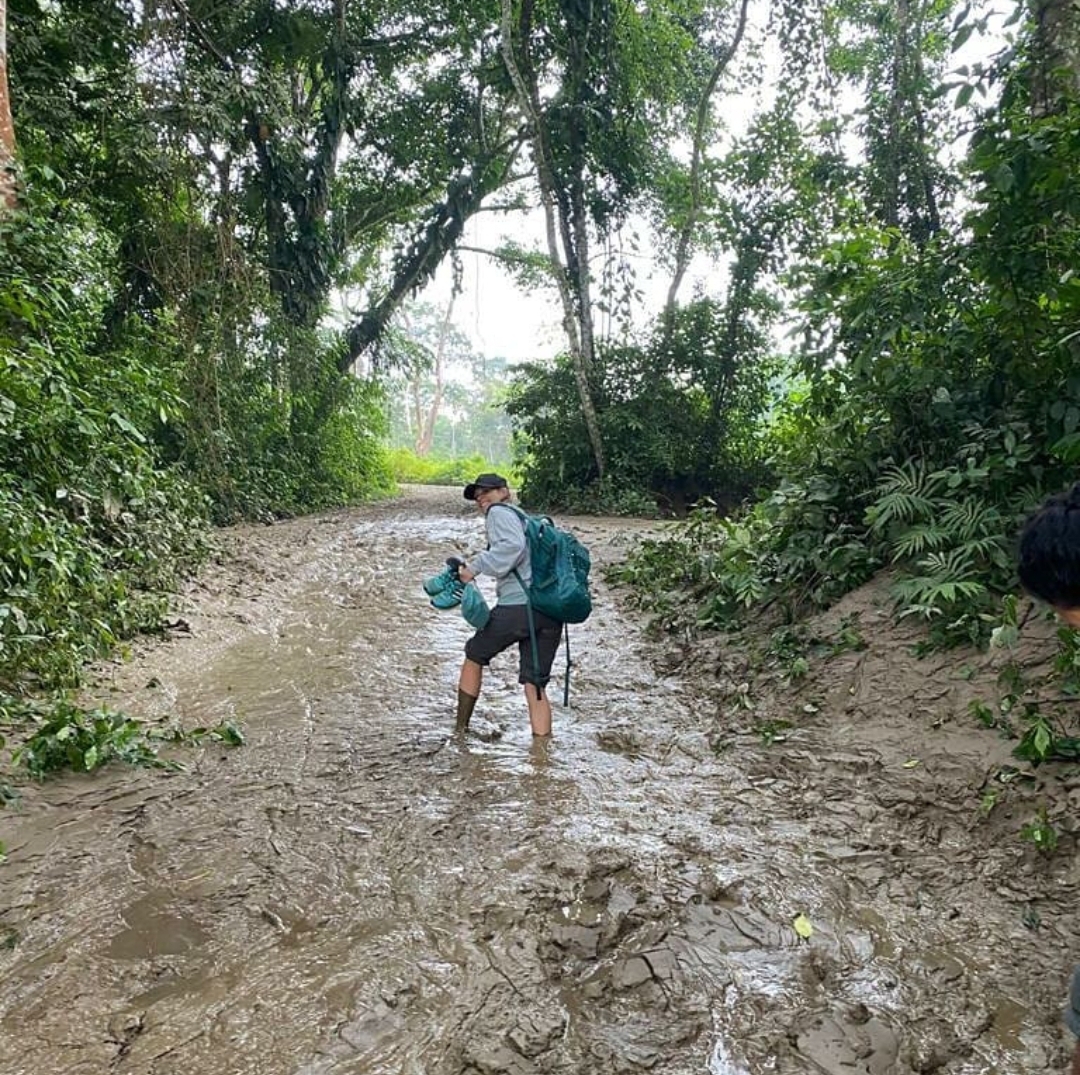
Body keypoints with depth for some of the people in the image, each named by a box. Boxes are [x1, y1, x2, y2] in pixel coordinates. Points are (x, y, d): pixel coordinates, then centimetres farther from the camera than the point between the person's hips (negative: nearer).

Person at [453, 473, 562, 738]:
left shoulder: (500, 512, 3)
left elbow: (514, 545, -16)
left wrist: (477, 566, -11)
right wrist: (482, 559, 19)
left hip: (518, 604, -7)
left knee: (474, 656, 17)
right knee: (535, 685, 9)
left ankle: (460, 728, 29)